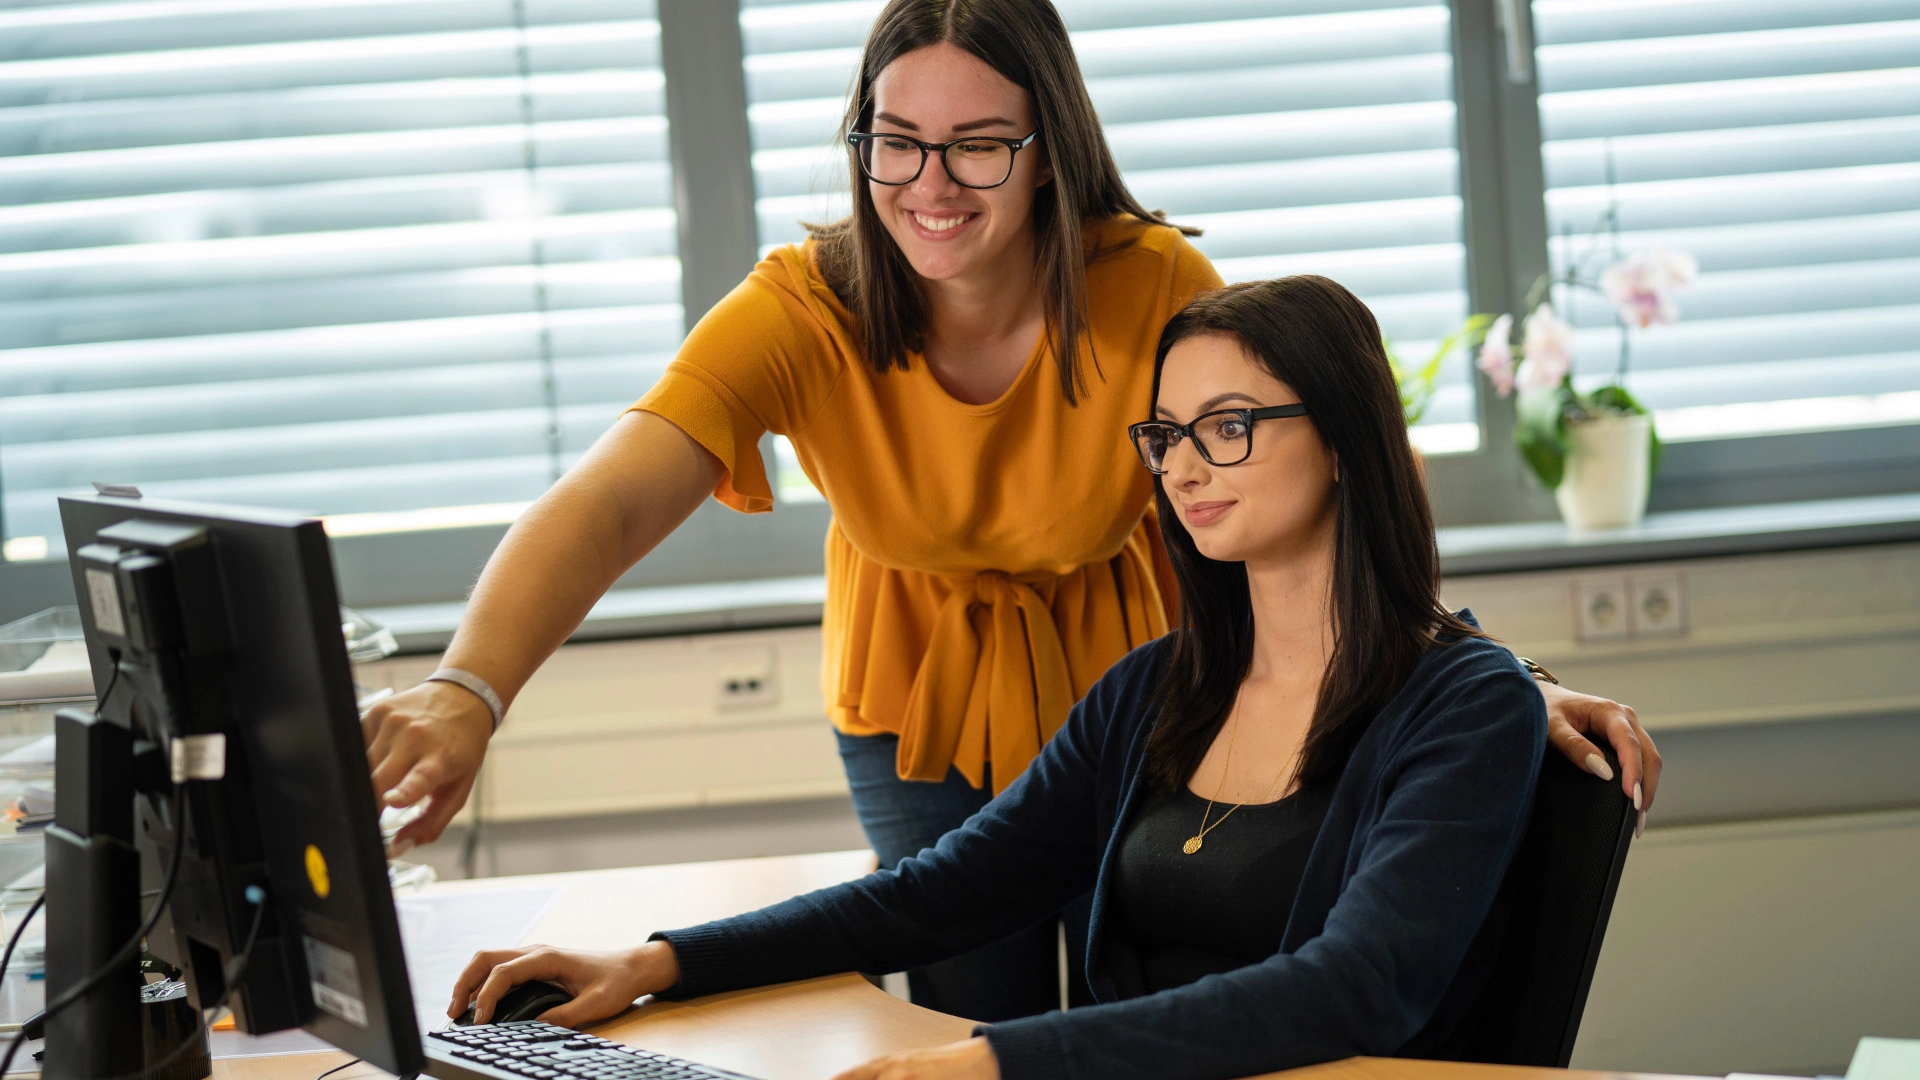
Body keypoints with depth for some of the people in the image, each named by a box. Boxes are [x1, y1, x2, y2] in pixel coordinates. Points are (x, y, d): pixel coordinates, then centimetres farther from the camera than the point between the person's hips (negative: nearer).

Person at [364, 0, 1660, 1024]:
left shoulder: (1155, 288, -26)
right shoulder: (805, 312, -27)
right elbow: (608, 506, -40)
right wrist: (468, 690, -58)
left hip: (1127, 692, 0)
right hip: (921, 709, 0)